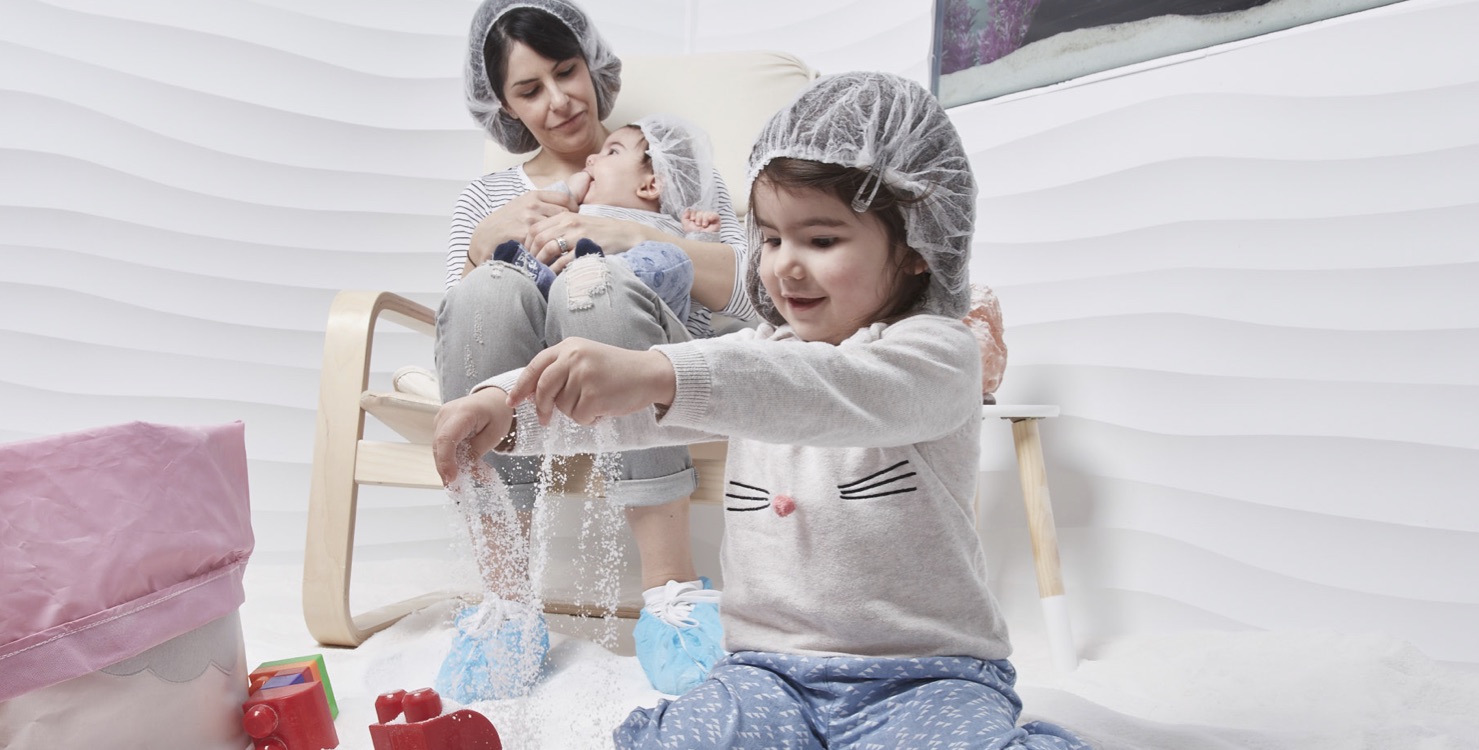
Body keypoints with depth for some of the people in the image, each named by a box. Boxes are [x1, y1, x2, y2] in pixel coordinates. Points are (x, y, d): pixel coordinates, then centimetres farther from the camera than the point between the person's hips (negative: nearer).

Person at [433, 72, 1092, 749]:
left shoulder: (936, 350, -8)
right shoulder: (756, 356, 12)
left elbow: (845, 393, -31)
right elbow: (622, 407, 4)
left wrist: (658, 374, -44)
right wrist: (507, 407, -16)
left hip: (924, 678, -3)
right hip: (771, 670, 3)